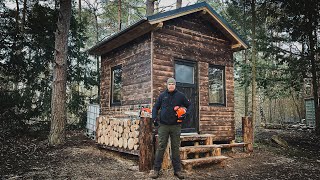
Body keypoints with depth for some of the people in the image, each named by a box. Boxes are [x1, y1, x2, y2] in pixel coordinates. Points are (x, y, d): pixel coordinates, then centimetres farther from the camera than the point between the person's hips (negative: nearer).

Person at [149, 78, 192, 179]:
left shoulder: (180, 96, 4)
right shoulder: (162, 96, 6)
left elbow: (189, 105, 11)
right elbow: (155, 107, 12)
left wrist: (186, 114, -7)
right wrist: (154, 117, -4)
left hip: (176, 126, 0)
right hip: (163, 126, 0)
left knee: (175, 148, 8)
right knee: (161, 147, 1)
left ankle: (177, 170, 16)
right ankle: (156, 170, 8)